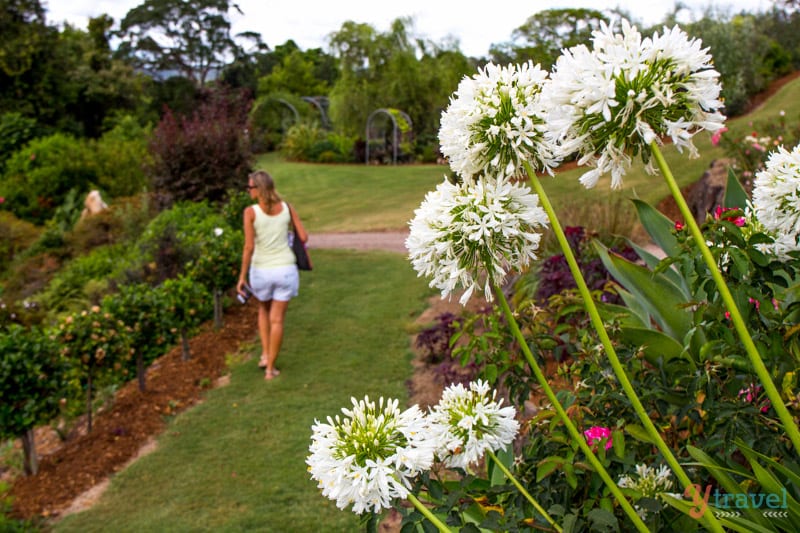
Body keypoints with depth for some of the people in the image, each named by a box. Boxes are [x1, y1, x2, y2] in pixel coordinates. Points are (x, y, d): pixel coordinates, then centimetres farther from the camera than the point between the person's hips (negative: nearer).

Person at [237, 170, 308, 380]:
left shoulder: (251, 211, -13)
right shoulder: (286, 207, -3)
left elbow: (249, 247, -15)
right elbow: (303, 237, -1)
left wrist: (242, 277, -7)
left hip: (261, 270, -1)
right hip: (286, 269, 1)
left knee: (264, 309, 28)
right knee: (277, 319, 10)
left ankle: (265, 355, 20)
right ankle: (270, 368, 13)